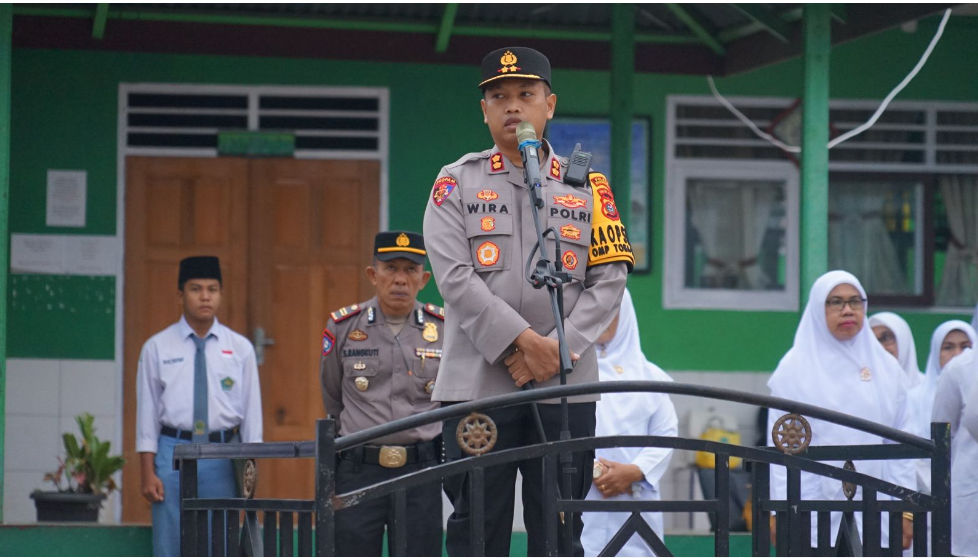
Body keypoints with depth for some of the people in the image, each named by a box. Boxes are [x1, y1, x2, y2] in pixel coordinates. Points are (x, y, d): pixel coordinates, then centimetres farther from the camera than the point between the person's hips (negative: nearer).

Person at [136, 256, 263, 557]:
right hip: (173, 451, -1)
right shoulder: (157, 348, 3)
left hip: (223, 457, 1)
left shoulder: (240, 348, 5)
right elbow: (147, 411, 2)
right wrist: (148, 473, -3)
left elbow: (251, 411, 6)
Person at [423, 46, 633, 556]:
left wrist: (559, 348, -10)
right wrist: (522, 342, -15)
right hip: (477, 384, -2)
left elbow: (610, 280, 4)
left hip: (567, 385, 2)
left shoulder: (588, 187, 12)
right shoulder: (457, 182, 6)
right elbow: (455, 277, -6)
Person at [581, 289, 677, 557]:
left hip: (636, 500, 3)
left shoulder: (648, 375, 13)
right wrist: (591, 471, -16)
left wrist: (635, 471, -8)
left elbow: (666, 433, 7)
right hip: (580, 501, -3)